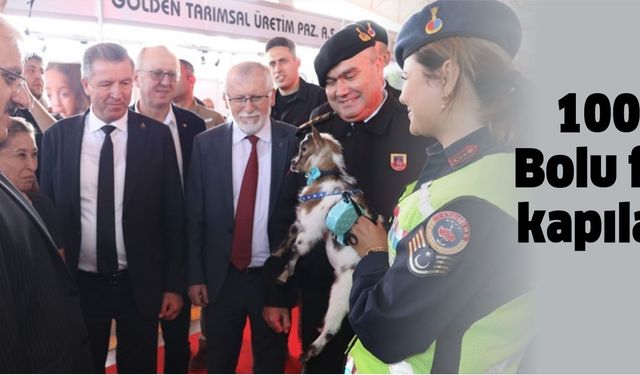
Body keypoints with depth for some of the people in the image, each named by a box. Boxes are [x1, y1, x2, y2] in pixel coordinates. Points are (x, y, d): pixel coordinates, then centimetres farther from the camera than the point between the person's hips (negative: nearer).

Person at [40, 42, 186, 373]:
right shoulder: (57, 136, -3)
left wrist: (174, 284, -2)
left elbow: (172, 215, -3)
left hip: (140, 284, 0)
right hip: (78, 284, 1)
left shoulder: (157, 135, -6)